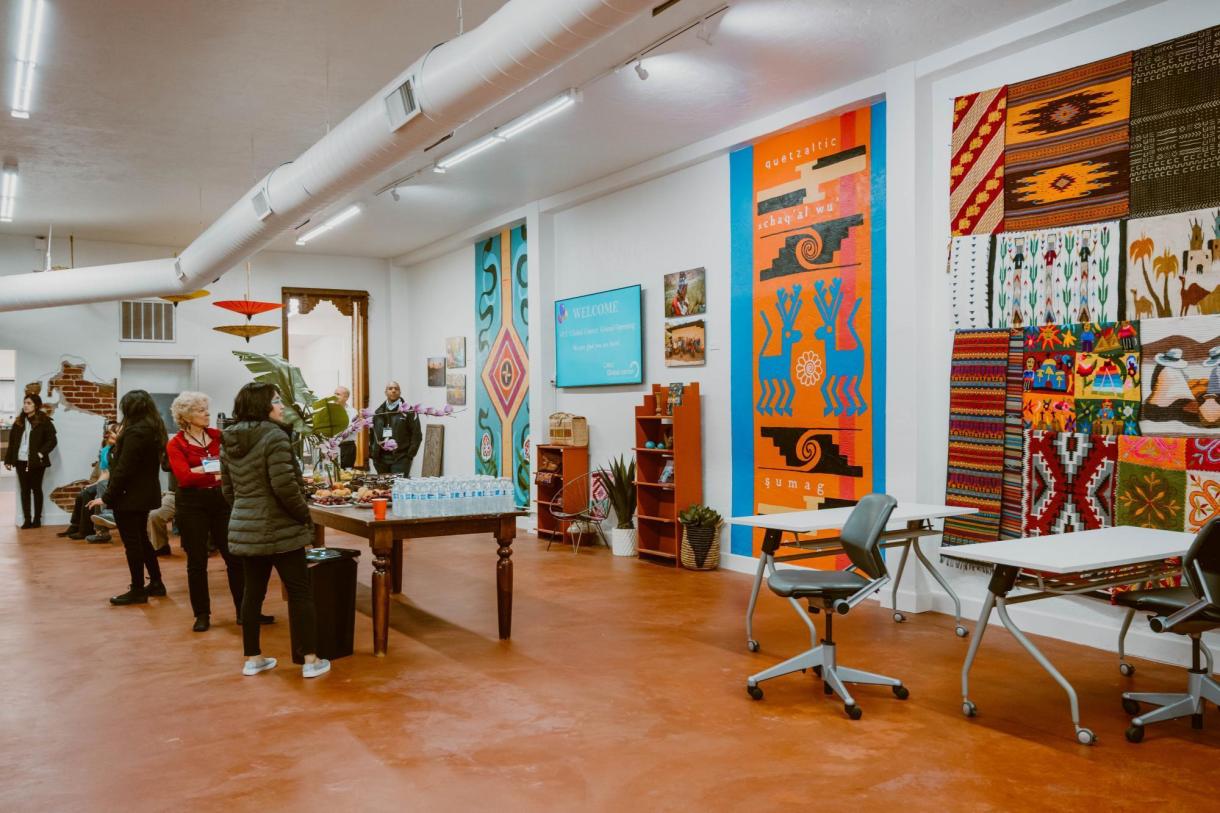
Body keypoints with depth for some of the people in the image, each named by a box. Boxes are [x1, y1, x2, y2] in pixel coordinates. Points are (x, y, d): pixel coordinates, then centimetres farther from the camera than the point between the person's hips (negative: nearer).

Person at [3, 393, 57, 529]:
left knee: (36, 489, 3)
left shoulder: (44, 421, -4)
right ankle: (27, 520, 11)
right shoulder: (19, 421, 10)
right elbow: (12, 441, 12)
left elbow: (52, 440, -7)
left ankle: (37, 519, 10)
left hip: (36, 462, -5)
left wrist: (41, 453, -17)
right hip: (21, 461, 5)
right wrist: (8, 459, 7)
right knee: (24, 490, 7)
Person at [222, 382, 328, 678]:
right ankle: (311, 660, 5)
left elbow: (228, 490, 15)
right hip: (279, 529, -7)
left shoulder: (229, 441, 9)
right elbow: (284, 486, -21)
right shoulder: (273, 436, -16)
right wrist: (305, 515, -8)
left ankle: (253, 658, 22)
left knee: (253, 592, 14)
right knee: (300, 592, 2)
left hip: (244, 529, 7)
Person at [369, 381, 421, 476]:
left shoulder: (408, 411, 0)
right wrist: (372, 453, 8)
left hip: (401, 458, -4)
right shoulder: (378, 412, 14)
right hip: (381, 458, 5)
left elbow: (417, 434, -2)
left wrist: (410, 454, -8)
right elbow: (372, 434, 18)